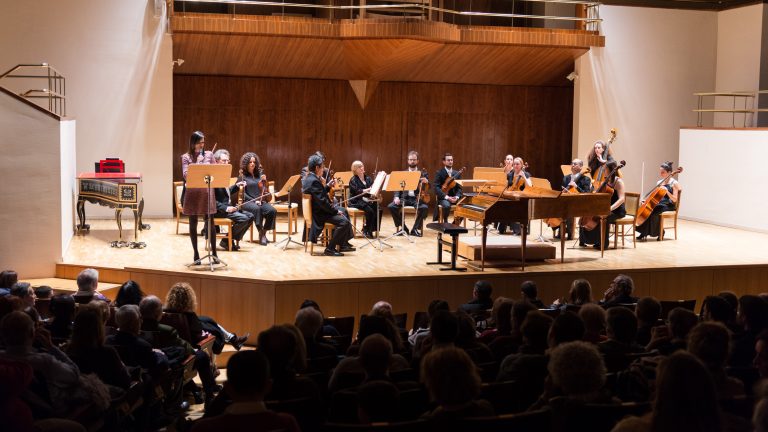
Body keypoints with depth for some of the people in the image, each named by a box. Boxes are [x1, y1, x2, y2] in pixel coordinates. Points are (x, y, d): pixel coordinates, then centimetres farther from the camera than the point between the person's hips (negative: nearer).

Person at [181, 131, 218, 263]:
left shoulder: (209, 154, 7)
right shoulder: (186, 157, 1)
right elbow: (186, 175, -9)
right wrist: (197, 163, -14)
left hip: (207, 191, 1)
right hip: (192, 192, -1)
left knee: (210, 223, 1)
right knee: (193, 224, 4)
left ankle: (214, 252, 10)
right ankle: (196, 254, 12)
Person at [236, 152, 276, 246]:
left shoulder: (259, 174, 15)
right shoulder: (242, 176, 3)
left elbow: (265, 190, 14)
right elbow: (242, 193, -4)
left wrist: (264, 181, -5)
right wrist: (254, 201, -15)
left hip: (261, 201, 4)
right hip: (248, 202, -4)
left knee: (272, 211, -25)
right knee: (257, 209, -38)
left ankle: (263, 233, -12)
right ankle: (261, 234, -31)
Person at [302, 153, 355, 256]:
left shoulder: (308, 178, 10)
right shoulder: (314, 181, -23)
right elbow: (322, 201, -25)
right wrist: (336, 211, -16)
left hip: (316, 210, 11)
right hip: (319, 214, -11)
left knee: (343, 213, 21)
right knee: (344, 221, -23)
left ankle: (343, 244, 22)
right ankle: (330, 248, -13)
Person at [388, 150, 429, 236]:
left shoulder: (423, 173, 9)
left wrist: (426, 182, -21)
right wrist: (396, 197, -11)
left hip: (417, 198, -2)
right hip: (405, 197, 2)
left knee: (424, 207, -33)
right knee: (391, 206, -22)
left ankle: (415, 229, -13)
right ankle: (403, 227, -6)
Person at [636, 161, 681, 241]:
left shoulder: (674, 183, -4)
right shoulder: (659, 182, 15)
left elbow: (674, 199, -11)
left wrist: (667, 191, -24)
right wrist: (644, 200, -2)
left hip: (668, 206, -6)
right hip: (658, 204, 6)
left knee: (652, 212, -32)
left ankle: (659, 232, -14)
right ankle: (644, 233, -18)